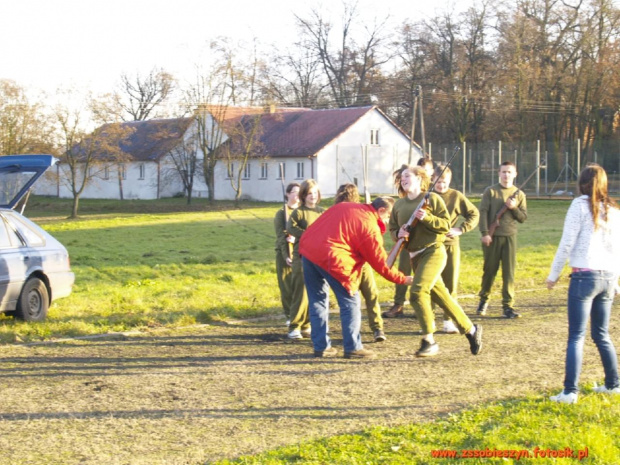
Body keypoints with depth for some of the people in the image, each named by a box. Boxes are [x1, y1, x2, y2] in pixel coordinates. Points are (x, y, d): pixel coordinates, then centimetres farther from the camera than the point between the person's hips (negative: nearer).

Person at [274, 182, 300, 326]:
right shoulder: (281, 213, 5)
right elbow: (280, 236, -2)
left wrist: (296, 238, -17)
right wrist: (286, 256, -11)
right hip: (285, 253, -1)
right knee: (286, 287, -1)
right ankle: (289, 316, 9)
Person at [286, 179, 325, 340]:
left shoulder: (323, 212, 13)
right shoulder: (298, 212, 0)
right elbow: (290, 227, -15)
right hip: (302, 255, -5)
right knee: (301, 292, -8)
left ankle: (306, 326, 15)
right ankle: (294, 327, -4)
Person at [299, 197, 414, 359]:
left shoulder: (342, 206, 18)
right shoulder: (371, 227, -2)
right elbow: (381, 263, 1)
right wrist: (403, 279, 12)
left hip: (307, 249, 8)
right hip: (331, 257, -8)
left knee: (318, 299, 15)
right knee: (350, 301, 4)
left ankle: (321, 346, 18)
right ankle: (353, 347, 3)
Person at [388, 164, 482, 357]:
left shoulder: (432, 198, -2)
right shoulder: (399, 205, 12)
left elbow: (446, 225, -6)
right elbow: (392, 229, 15)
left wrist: (427, 218, -21)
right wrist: (399, 234, -6)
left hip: (433, 251, -6)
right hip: (415, 256, 6)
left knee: (417, 292, -23)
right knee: (440, 297, 9)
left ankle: (429, 341, -16)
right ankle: (470, 329, 24)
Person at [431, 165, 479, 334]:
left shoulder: (456, 196, 1)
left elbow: (474, 214, 6)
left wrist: (461, 229, -6)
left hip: (450, 245, 0)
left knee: (451, 285, 3)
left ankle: (448, 321, 13)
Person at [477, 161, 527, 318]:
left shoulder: (519, 194, 10)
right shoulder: (490, 191, 2)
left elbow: (523, 217, 8)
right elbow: (482, 212, -3)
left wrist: (514, 208, -10)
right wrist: (484, 233, -12)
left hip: (509, 236, 2)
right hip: (492, 236, -2)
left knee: (509, 272, -2)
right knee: (489, 270, 6)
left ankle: (508, 306, 1)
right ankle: (483, 300, 26)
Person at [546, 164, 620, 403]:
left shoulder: (580, 205, -5)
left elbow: (567, 243, -7)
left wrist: (554, 274, 1)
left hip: (585, 275, -6)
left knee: (576, 336, -6)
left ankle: (570, 391, -12)